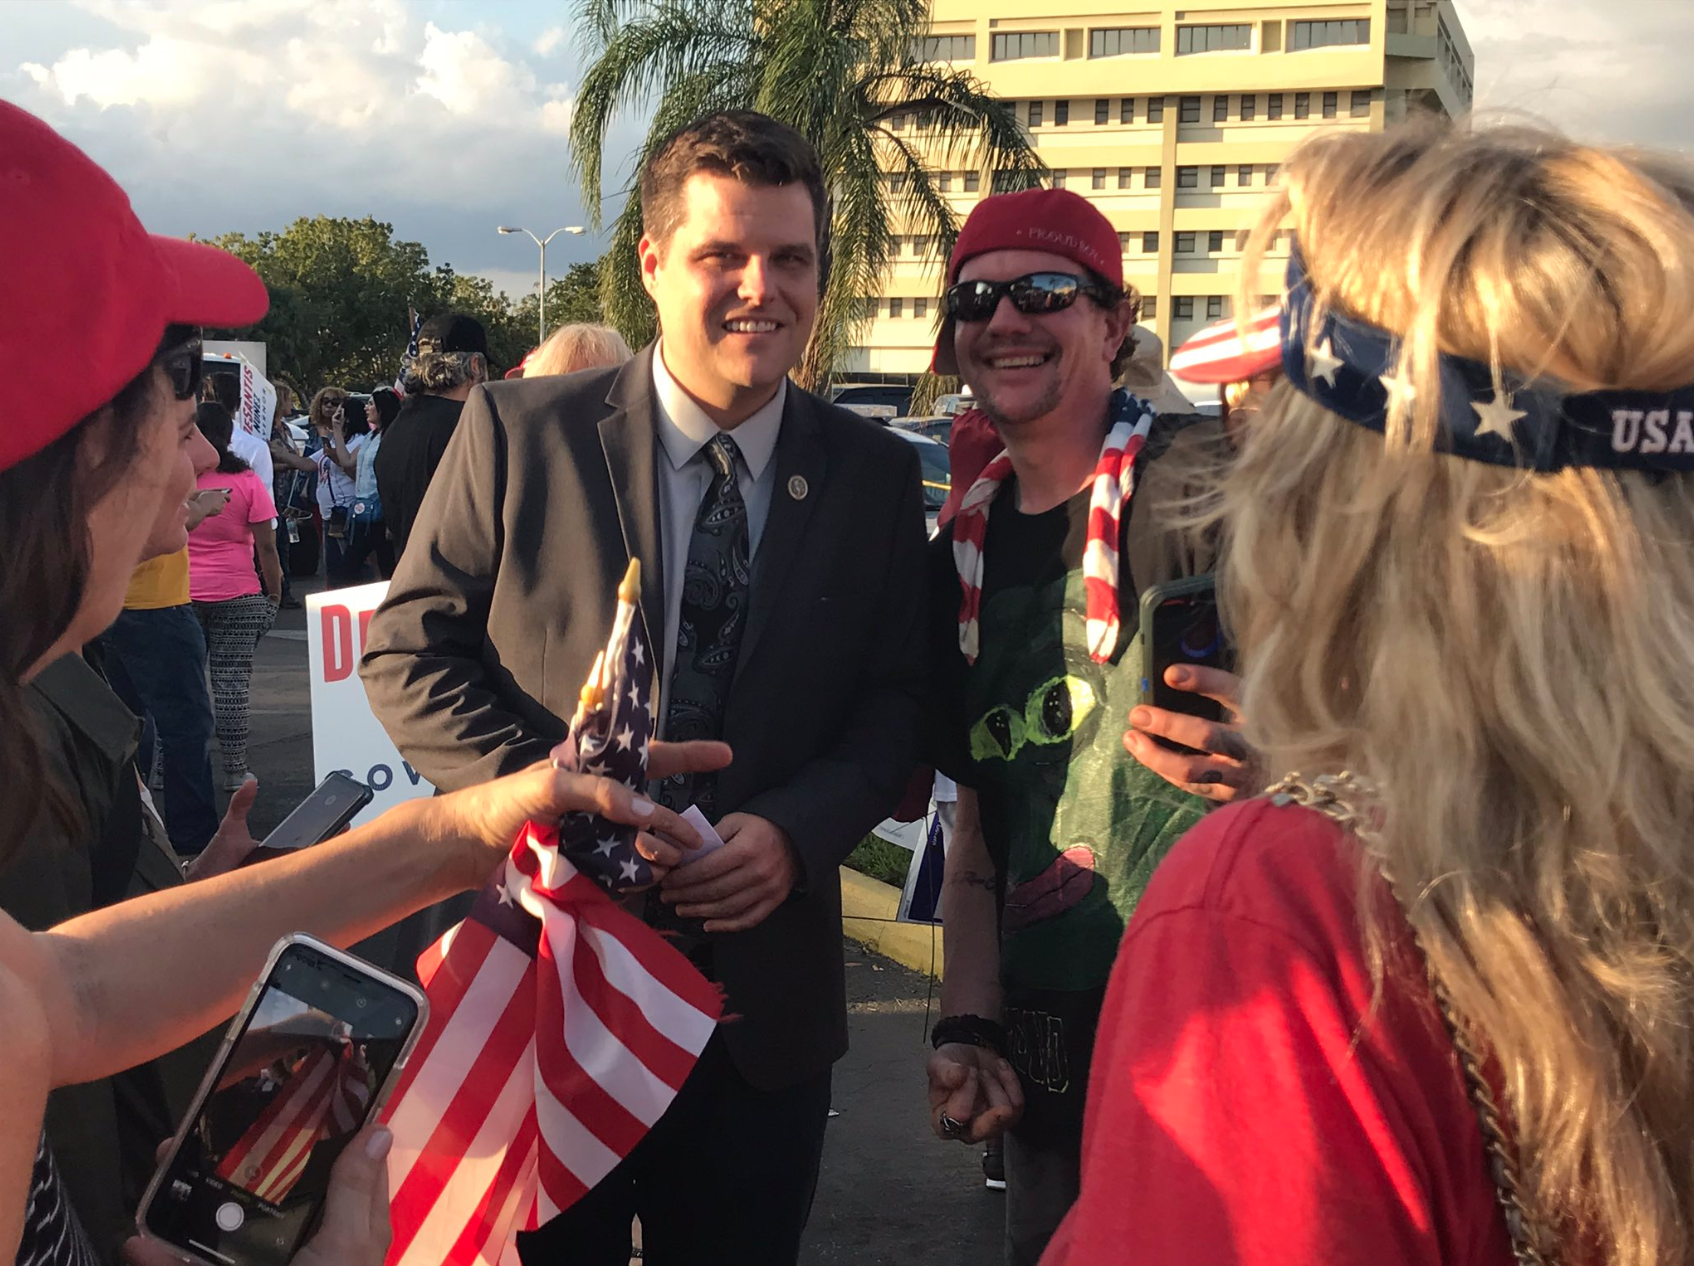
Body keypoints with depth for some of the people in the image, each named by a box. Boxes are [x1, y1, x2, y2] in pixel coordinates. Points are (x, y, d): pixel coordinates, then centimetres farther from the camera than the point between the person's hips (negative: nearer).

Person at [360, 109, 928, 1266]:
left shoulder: (877, 476, 2)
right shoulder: (517, 431, -4)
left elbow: (896, 704, 3)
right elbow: (410, 652, -3)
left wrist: (793, 832, -16)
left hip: (764, 987, 2)